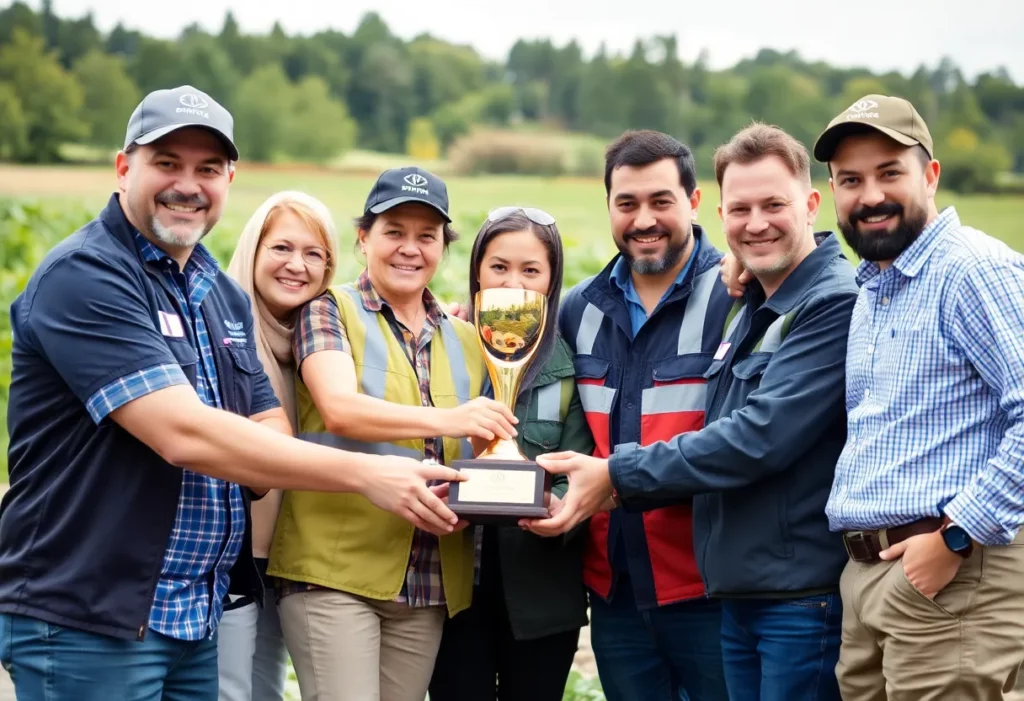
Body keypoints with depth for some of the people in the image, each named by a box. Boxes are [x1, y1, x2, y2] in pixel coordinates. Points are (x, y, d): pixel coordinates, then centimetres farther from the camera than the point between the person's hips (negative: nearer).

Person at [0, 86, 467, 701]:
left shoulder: (225, 296, 14)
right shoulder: (82, 276, -14)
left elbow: (274, 432, 11)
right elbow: (185, 434, -22)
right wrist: (367, 474, -21)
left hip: (201, 620, 8)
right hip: (87, 626, -7)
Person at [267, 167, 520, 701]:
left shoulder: (465, 341, 15)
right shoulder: (330, 311, 0)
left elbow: (482, 453, 18)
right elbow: (338, 409, -17)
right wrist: (447, 419, -32)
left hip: (430, 581, 5)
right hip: (334, 566, -5)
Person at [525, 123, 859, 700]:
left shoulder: (836, 304, -14)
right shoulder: (750, 310, 15)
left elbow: (761, 437, -21)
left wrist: (619, 475, -15)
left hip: (807, 595, -8)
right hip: (739, 596, 8)